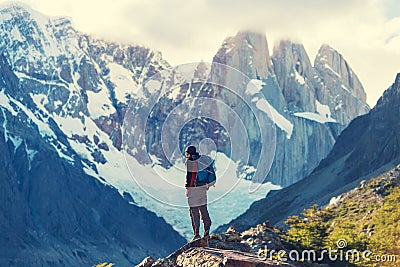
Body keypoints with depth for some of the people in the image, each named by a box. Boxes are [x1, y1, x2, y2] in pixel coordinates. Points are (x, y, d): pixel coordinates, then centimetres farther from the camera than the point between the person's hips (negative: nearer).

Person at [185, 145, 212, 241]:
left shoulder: (190, 161, -11)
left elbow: (190, 175, -15)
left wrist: (187, 187, -10)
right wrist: (206, 185, 22)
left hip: (193, 187, -7)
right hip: (203, 186, 7)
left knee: (194, 210, -3)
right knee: (203, 208, 15)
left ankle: (196, 234, -4)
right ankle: (207, 231, 17)